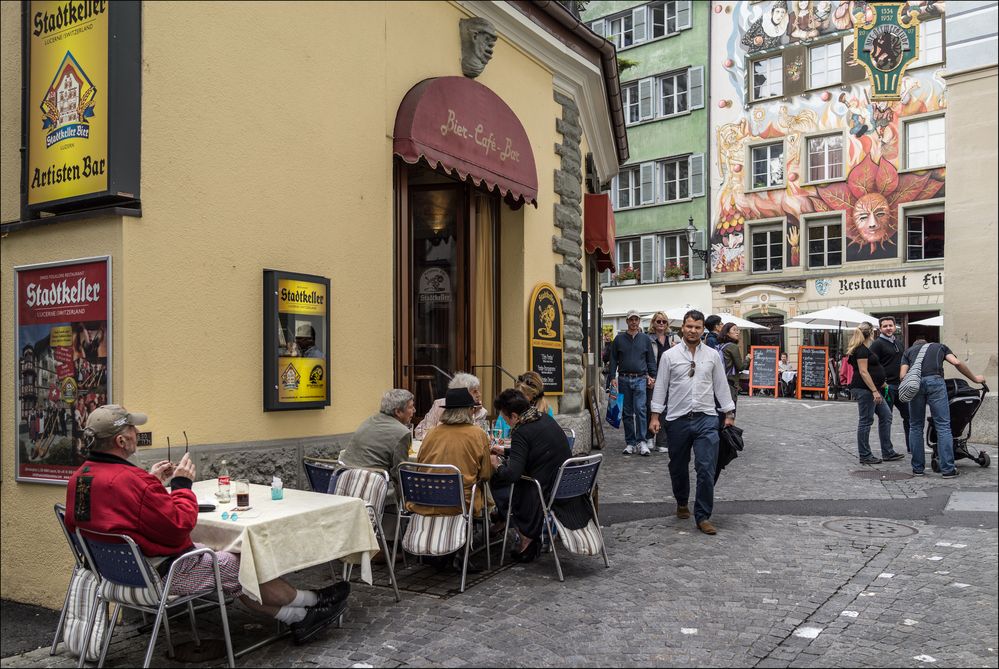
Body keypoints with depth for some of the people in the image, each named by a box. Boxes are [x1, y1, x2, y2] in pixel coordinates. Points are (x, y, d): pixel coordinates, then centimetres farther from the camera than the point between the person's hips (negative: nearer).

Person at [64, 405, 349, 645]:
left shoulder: (80, 477, 0)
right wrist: (182, 484, -10)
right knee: (238, 566, 5)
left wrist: (152, 482, 8)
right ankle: (312, 601, 25)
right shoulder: (130, 480, -31)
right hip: (159, 576, -10)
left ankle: (297, 617, 21)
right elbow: (181, 524, -24)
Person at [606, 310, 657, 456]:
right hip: (624, 379, 1)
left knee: (640, 409, -12)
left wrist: (652, 376, 2)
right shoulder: (619, 339, 7)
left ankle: (642, 441, -7)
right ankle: (630, 442, 12)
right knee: (627, 412, 6)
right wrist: (612, 377, -1)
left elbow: (651, 360, 11)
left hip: (640, 379, -1)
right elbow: (613, 360, 7)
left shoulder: (645, 339, 8)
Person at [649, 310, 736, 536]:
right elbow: (660, 386, 3)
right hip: (678, 419, 0)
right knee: (678, 467, 14)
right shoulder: (670, 356, 1)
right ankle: (682, 503, 38)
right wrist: (655, 415, 0)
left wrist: (729, 413, 10)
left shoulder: (712, 355, 6)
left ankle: (703, 517, 3)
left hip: (706, 419, 0)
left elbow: (721, 385, 11)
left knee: (706, 470, -7)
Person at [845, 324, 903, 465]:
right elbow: (863, 372, -20)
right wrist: (874, 391, -23)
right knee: (866, 421, -4)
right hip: (864, 389, -11)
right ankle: (865, 456, 3)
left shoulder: (864, 349, 18)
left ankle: (887, 453, 17)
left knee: (886, 416, 12)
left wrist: (880, 384, 27)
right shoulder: (862, 350, -14)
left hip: (871, 389, 11)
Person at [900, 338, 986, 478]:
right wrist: (975, 379, 23)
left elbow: (903, 375, 13)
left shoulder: (908, 350, 30)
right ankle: (948, 469, 2)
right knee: (943, 426, 3)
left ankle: (917, 468, 16)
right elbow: (957, 363, 12)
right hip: (935, 380, -1)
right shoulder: (940, 347, 31)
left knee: (915, 426, 12)